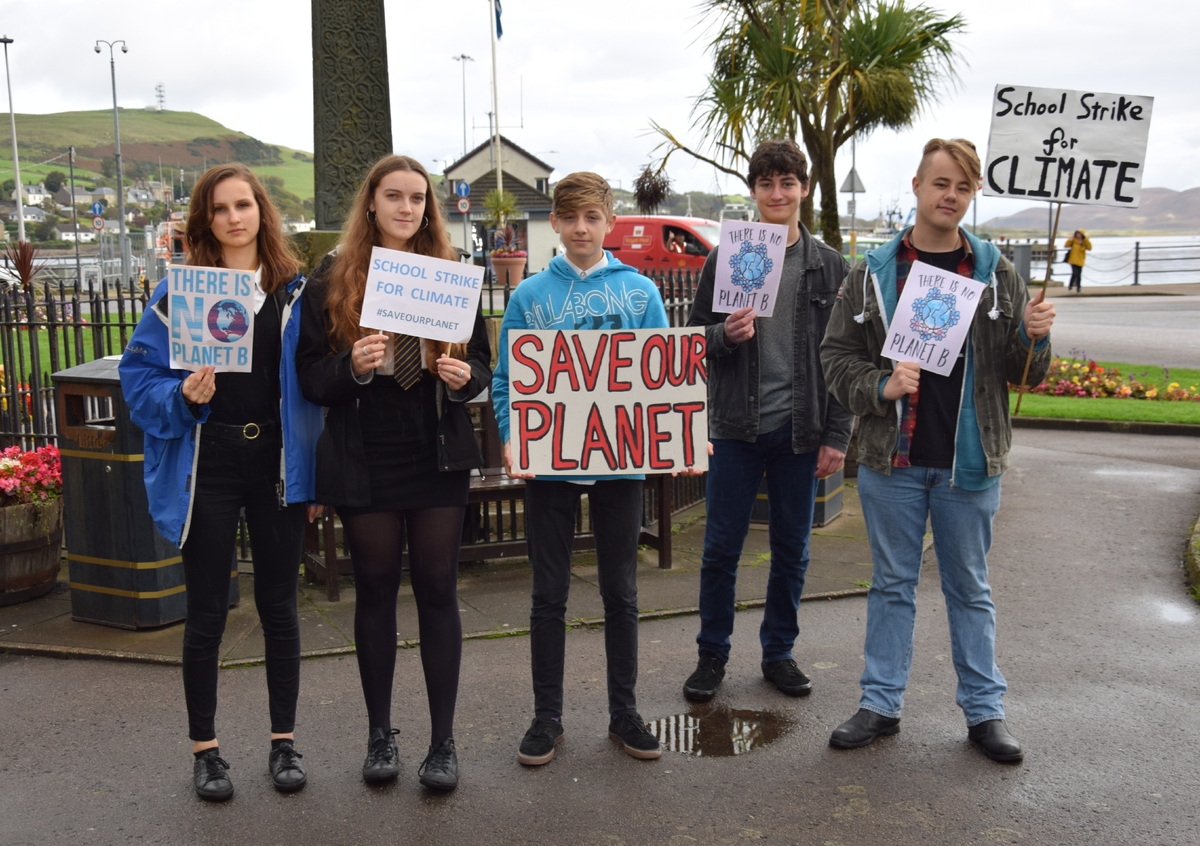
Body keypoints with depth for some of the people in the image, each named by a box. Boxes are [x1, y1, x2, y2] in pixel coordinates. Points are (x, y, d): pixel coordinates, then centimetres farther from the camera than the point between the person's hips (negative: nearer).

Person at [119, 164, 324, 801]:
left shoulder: (295, 292, 3)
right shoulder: (177, 292, 0)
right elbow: (139, 377, 0)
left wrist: (313, 473, -1)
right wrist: (183, 397, -20)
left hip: (277, 466, 1)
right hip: (207, 468, -1)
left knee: (278, 606, 11)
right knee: (206, 614, 8)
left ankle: (284, 741, 27)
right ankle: (204, 748, 25)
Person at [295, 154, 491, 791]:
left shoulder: (450, 276, 6)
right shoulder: (332, 279, 1)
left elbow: (483, 362, 10)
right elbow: (308, 374, -2)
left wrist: (465, 376, -12)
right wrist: (351, 367, -21)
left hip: (439, 459, 1)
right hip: (364, 463, 0)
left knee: (438, 591, 4)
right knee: (375, 590, 9)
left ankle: (443, 741, 15)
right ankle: (380, 733, 25)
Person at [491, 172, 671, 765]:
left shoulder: (640, 292, 3)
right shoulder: (530, 294, 2)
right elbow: (506, 380, 1)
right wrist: (510, 438, -16)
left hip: (621, 461, 1)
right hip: (549, 464, 0)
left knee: (621, 592, 12)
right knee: (549, 594, 9)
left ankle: (624, 713, 27)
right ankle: (547, 716, 23)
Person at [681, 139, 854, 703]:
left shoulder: (830, 266, 4)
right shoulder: (724, 259, 3)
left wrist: (836, 436, -2)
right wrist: (725, 334, -17)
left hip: (799, 431, 1)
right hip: (735, 429, -1)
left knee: (792, 550, 10)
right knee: (721, 548, 4)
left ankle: (779, 652, 27)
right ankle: (712, 655, 20)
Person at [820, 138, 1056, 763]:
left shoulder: (997, 274, 4)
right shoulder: (873, 274, 1)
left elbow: (1022, 373, 5)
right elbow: (836, 356, 2)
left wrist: (1034, 339, -16)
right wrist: (881, 387, -15)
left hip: (970, 461, 1)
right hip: (892, 460, 0)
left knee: (970, 588, 12)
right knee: (892, 584, 11)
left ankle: (984, 709, 24)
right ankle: (881, 704, 23)